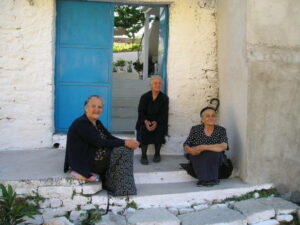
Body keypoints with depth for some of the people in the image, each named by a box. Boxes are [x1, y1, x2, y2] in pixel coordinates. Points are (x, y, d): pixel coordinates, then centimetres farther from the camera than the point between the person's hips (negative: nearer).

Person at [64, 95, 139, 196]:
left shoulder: (97, 123, 11)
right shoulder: (81, 123, -19)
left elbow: (110, 138, 4)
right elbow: (100, 143, -25)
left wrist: (127, 142, -13)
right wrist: (124, 143, -23)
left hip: (94, 157, 9)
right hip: (84, 163, -9)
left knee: (127, 149, -1)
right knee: (123, 152, -16)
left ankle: (110, 183, 6)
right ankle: (123, 191, -6)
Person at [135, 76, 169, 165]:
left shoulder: (164, 98, 1)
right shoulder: (144, 97, 2)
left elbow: (164, 114, -5)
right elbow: (141, 111, -3)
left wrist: (156, 122, -23)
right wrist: (146, 121, -24)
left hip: (159, 122, 0)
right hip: (145, 121, 0)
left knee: (159, 130, -30)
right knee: (144, 130, -30)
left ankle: (157, 154, -9)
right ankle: (143, 155, -21)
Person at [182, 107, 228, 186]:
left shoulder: (221, 130, -6)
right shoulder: (195, 129, -2)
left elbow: (223, 146, -23)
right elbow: (185, 146, -4)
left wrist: (203, 147, -30)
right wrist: (190, 150, -29)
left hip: (214, 161, -1)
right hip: (198, 160, 1)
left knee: (212, 152, -31)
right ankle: (206, 179, -21)